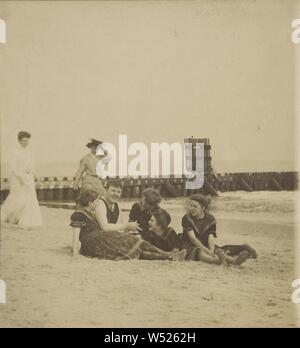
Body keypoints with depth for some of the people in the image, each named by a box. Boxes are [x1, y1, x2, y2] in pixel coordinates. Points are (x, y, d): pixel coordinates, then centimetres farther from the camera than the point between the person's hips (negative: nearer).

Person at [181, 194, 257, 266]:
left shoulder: (210, 219, 2)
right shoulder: (187, 219, -8)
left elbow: (211, 237, -10)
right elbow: (192, 238, -18)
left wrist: (212, 251, -32)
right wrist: (208, 251, -29)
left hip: (206, 246, 4)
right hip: (191, 247, -4)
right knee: (201, 254, -38)